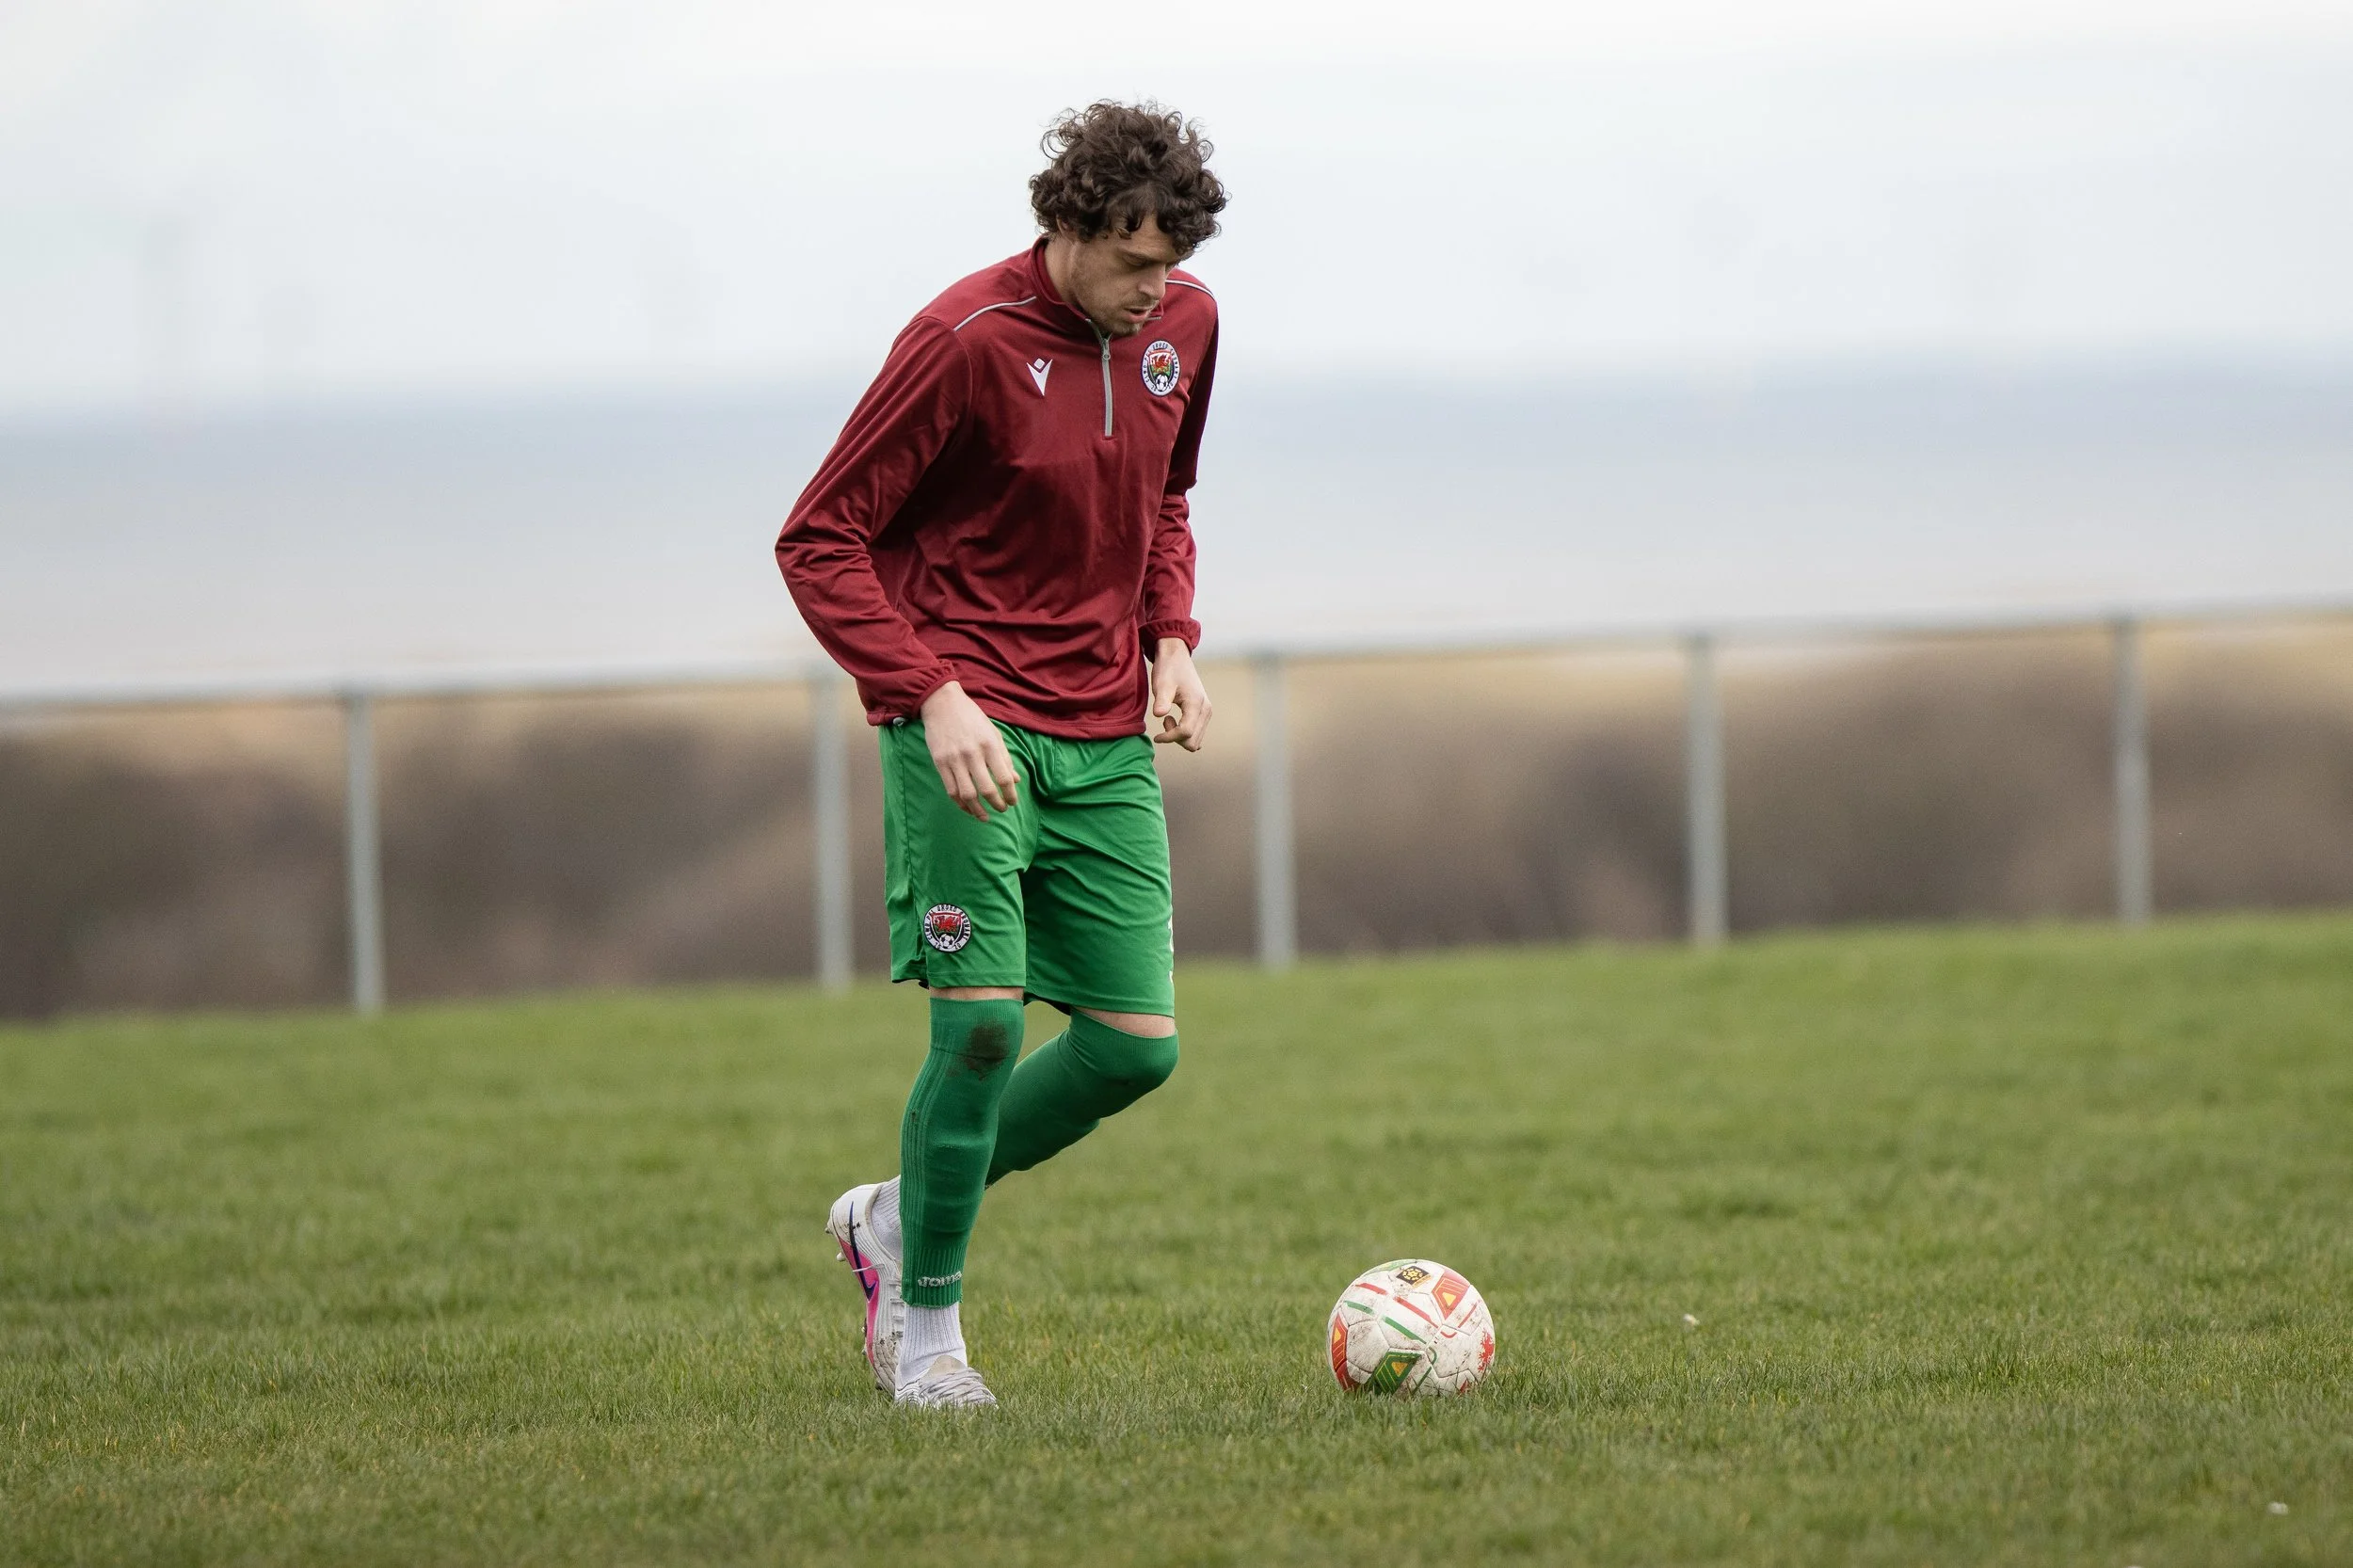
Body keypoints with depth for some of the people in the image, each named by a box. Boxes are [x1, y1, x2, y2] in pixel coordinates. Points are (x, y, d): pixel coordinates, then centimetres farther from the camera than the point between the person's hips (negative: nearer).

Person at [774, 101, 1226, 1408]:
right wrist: (934, 694, -21)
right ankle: (925, 1325, 3)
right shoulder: (967, 341, -15)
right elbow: (820, 541, -12)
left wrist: (1170, 641, 6)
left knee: (1138, 1043, 1)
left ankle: (898, 1218, 21)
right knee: (983, 1021, -14)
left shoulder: (1182, 324, 5)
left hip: (1105, 738, 6)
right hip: (968, 725, -6)